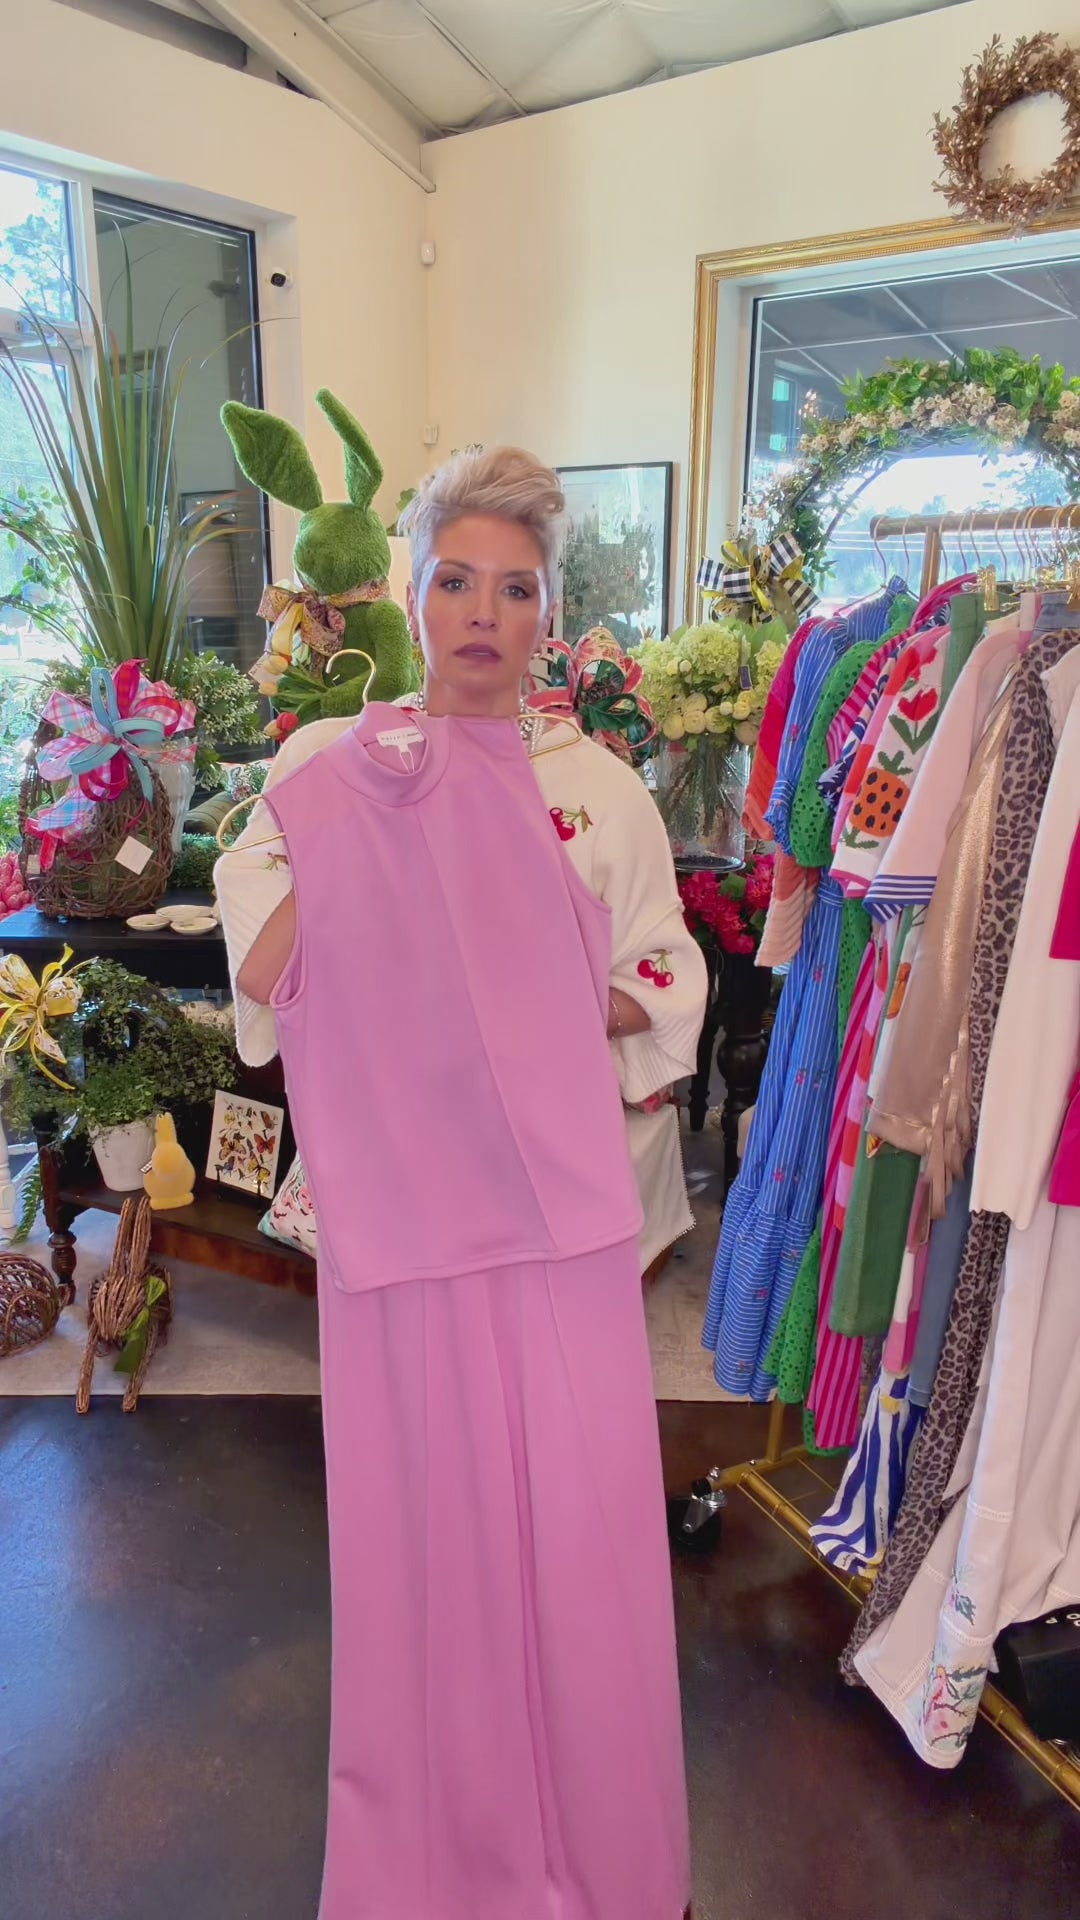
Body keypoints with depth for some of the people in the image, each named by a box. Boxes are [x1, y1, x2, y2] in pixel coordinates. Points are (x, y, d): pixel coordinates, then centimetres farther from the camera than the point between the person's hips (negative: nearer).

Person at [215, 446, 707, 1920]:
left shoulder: (599, 784, 4)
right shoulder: (331, 774, 3)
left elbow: (671, 982, 8)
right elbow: (264, 979, -2)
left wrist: (575, 1010, -10)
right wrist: (345, 832, -11)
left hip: (561, 1197, 1)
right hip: (397, 1198, 0)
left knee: (574, 1506, 8)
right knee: (422, 1500, 11)